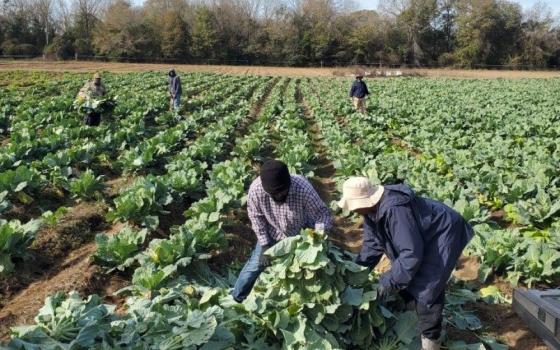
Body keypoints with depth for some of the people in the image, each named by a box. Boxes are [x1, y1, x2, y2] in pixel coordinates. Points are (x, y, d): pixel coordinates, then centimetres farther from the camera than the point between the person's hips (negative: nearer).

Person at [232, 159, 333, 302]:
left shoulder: (304, 189, -39)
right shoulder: (256, 189, -33)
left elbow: (322, 213, -25)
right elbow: (256, 218, -15)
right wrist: (264, 245, -14)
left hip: (302, 234, -1)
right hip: (272, 234, 1)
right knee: (256, 264, 6)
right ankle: (237, 298, 30)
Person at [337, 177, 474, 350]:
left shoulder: (394, 210, -38)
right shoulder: (372, 208, -8)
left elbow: (411, 253, -35)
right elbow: (372, 243, 2)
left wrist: (388, 282, -29)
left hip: (442, 234, -9)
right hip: (421, 236, 9)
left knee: (425, 288, -11)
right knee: (405, 279, 11)